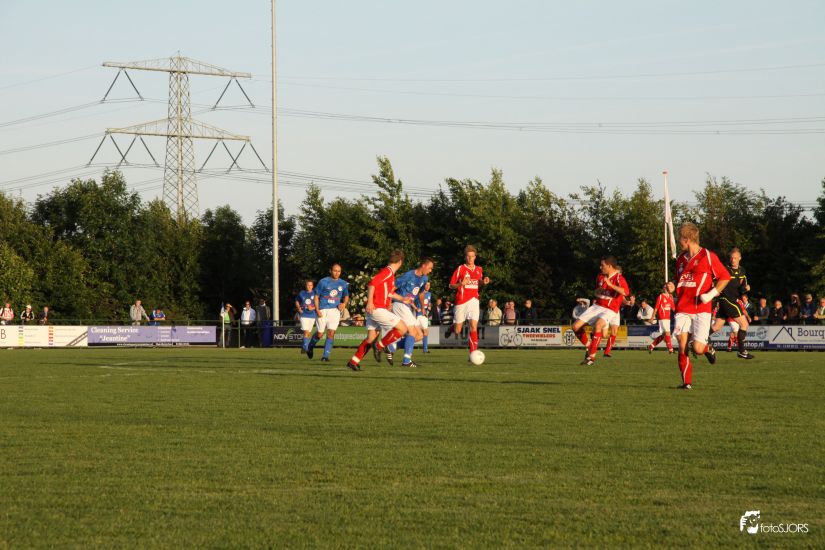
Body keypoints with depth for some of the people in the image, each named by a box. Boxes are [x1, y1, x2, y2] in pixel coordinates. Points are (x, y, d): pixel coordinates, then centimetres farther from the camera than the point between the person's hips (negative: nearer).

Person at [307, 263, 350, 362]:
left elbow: (346, 296, 23)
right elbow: (316, 296, 0)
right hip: (323, 310, -2)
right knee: (320, 334, -1)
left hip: (335, 310, 2)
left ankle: (325, 356, -5)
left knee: (331, 333, -10)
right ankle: (310, 347, 29)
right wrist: (317, 310, -10)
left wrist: (344, 303, 1)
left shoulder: (343, 284, 8)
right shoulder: (323, 282, -2)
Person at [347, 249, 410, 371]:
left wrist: (402, 299, 42)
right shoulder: (388, 272, -12)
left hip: (373, 310, 10)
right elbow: (372, 283, -24)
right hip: (377, 309, -10)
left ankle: (353, 361, 12)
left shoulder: (389, 273, 18)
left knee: (371, 337, 12)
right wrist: (370, 302, -29)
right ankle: (379, 346, -5)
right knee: (402, 328, -8)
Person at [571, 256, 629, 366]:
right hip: (597, 306, 7)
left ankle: (592, 356, -30)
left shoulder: (618, 278, -12)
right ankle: (588, 347, 18)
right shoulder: (600, 276, 11)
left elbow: (625, 292, -31)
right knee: (576, 326, -5)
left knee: (598, 325, -37)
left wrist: (610, 284, -30)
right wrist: (598, 291, 6)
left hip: (609, 310, -7)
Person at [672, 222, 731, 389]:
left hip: (701, 309, -5)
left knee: (698, 348, -13)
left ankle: (708, 347, 24)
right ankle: (687, 382, -2)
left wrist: (711, 294, -11)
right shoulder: (681, 259, 15)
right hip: (683, 309, 5)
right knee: (682, 344, -10)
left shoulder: (708, 256, -3)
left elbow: (725, 277, -1)